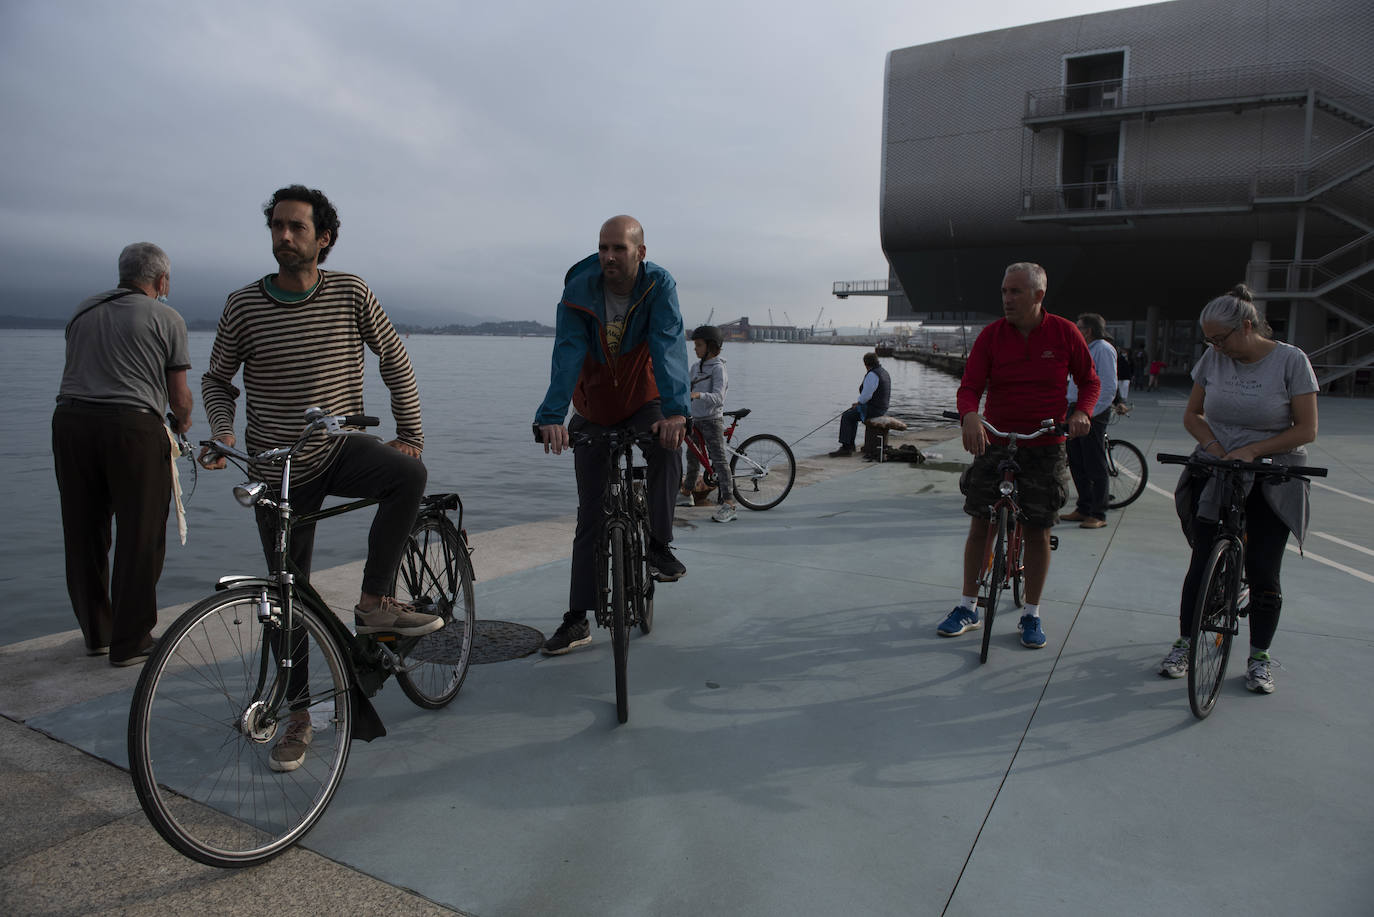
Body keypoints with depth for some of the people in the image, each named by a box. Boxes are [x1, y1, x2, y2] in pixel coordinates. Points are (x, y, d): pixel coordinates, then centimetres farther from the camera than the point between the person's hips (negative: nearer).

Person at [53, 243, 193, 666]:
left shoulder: (83, 311, 18)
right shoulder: (166, 318, 2)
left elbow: (77, 372, 24)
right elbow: (179, 396, 1)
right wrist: (183, 421, 23)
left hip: (71, 420, 5)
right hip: (132, 426, -5)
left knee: (83, 534, 14)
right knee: (139, 537, 4)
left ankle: (95, 634, 26)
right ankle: (130, 642, 10)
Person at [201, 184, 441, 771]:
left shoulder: (349, 294, -5)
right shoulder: (244, 305, -4)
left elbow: (395, 358, 3)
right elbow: (217, 379, 7)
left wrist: (410, 432, -3)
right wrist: (223, 433, -11)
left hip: (342, 448, 0)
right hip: (278, 466, 0)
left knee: (408, 473, -33)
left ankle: (373, 604, -17)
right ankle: (297, 715, 21)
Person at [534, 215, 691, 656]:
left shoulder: (659, 286, -16)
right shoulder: (578, 292, -15)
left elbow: (668, 348, -30)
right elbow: (567, 354, -27)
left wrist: (675, 409, -44)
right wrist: (552, 415, -42)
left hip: (643, 402, 0)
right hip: (594, 410, 1)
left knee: (667, 446, -35)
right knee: (591, 516, 0)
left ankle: (658, 545, -13)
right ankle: (577, 619, 7)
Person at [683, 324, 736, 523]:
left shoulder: (718, 368, -13)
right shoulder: (696, 367, 11)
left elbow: (718, 397, -24)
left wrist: (697, 395, -40)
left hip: (712, 419, -8)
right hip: (696, 419, 8)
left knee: (719, 459, -11)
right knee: (692, 456, 17)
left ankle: (728, 504, -14)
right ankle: (687, 491, 34)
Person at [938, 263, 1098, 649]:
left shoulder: (1065, 333, -2)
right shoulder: (991, 334, -3)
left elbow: (1089, 380, 9)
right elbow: (969, 386, -7)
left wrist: (1081, 412, -11)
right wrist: (969, 416, -29)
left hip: (1045, 448, 0)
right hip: (994, 442, 1)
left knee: (1038, 530, 4)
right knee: (979, 523, 2)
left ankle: (1031, 615, 19)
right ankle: (967, 608, 14)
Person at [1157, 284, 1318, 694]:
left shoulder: (1291, 360, -8)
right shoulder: (1213, 360, 0)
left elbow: (1306, 429, -9)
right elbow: (1192, 414, 9)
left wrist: (1252, 450, -20)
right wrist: (1212, 442, -10)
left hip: (1271, 480, -2)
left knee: (1263, 572, 0)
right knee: (1202, 562, 2)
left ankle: (1259, 658, 18)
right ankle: (1184, 644, 17)